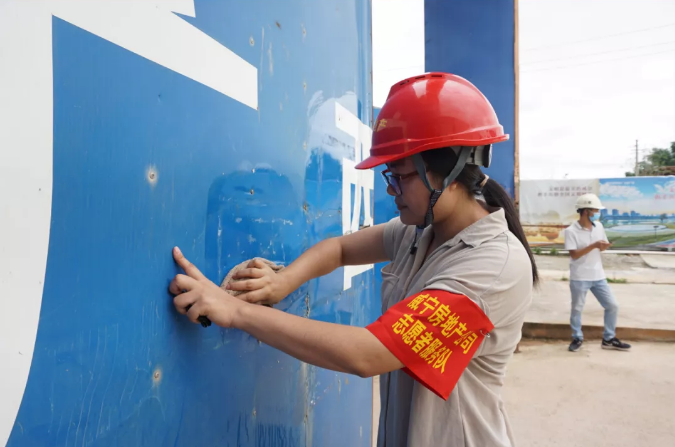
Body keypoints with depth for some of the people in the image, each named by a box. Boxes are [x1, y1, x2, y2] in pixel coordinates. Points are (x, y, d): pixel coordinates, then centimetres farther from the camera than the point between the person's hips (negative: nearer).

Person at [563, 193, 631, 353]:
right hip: (579, 278, -6)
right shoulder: (571, 231, -13)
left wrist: (604, 246, -10)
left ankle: (609, 339, 22)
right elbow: (574, 254, -18)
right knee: (577, 309, 6)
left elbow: (601, 247, 14)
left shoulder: (598, 226, 4)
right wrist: (593, 245, -24)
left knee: (612, 306, 8)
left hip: (598, 276, 6)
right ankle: (577, 338, 24)